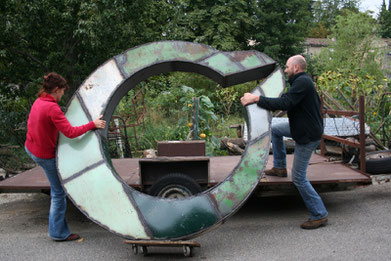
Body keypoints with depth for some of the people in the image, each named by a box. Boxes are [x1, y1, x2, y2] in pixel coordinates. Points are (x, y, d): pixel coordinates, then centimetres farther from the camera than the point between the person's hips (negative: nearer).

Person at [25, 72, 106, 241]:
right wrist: (92, 124, -22)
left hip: (30, 149, 8)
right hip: (46, 156, -8)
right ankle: (59, 232, 14)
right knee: (59, 192, 4)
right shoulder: (52, 108, -27)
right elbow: (71, 132, -31)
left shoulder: (38, 102, 0)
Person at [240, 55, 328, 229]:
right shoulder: (302, 81, 13)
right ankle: (280, 168, 32)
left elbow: (284, 103, -31)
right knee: (275, 130, 25)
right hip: (303, 128, 10)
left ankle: (319, 215, 4)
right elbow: (288, 103, 20)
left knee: (298, 177, -5)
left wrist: (256, 99, -30)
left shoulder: (302, 82, -21)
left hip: (308, 136, -10)